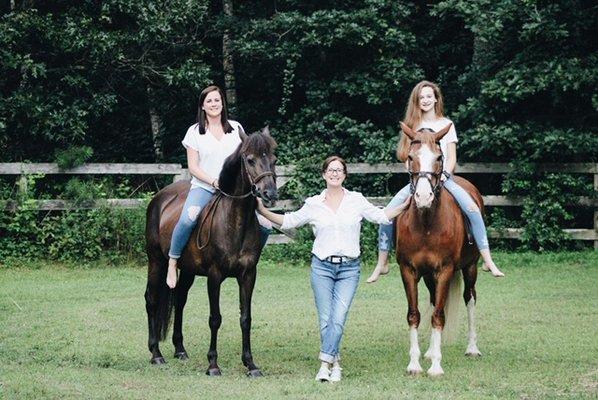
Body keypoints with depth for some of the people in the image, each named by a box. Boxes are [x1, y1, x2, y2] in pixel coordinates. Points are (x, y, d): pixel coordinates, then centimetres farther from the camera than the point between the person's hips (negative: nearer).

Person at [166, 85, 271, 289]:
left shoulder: (235, 128, 10)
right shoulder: (195, 132, 3)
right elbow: (193, 167, -1)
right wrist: (214, 182, -15)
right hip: (203, 187, -3)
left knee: (265, 225, -11)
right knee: (187, 219, -35)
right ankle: (172, 264, -21)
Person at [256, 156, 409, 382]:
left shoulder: (357, 201, 5)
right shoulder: (313, 204, 5)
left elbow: (381, 216, 10)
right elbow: (288, 222, 12)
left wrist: (406, 205, 1)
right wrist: (262, 211, 3)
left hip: (349, 268, -1)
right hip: (322, 267, 1)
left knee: (338, 319, -11)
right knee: (325, 321, 0)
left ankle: (325, 362, -9)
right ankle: (335, 363, 12)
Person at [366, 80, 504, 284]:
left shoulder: (446, 124, 8)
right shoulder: (412, 125, 11)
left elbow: (452, 157, 4)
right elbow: (407, 158, 10)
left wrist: (445, 174, -14)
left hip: (443, 177, -1)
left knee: (473, 209, -25)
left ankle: (488, 261, -23)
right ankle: (381, 264, -9)